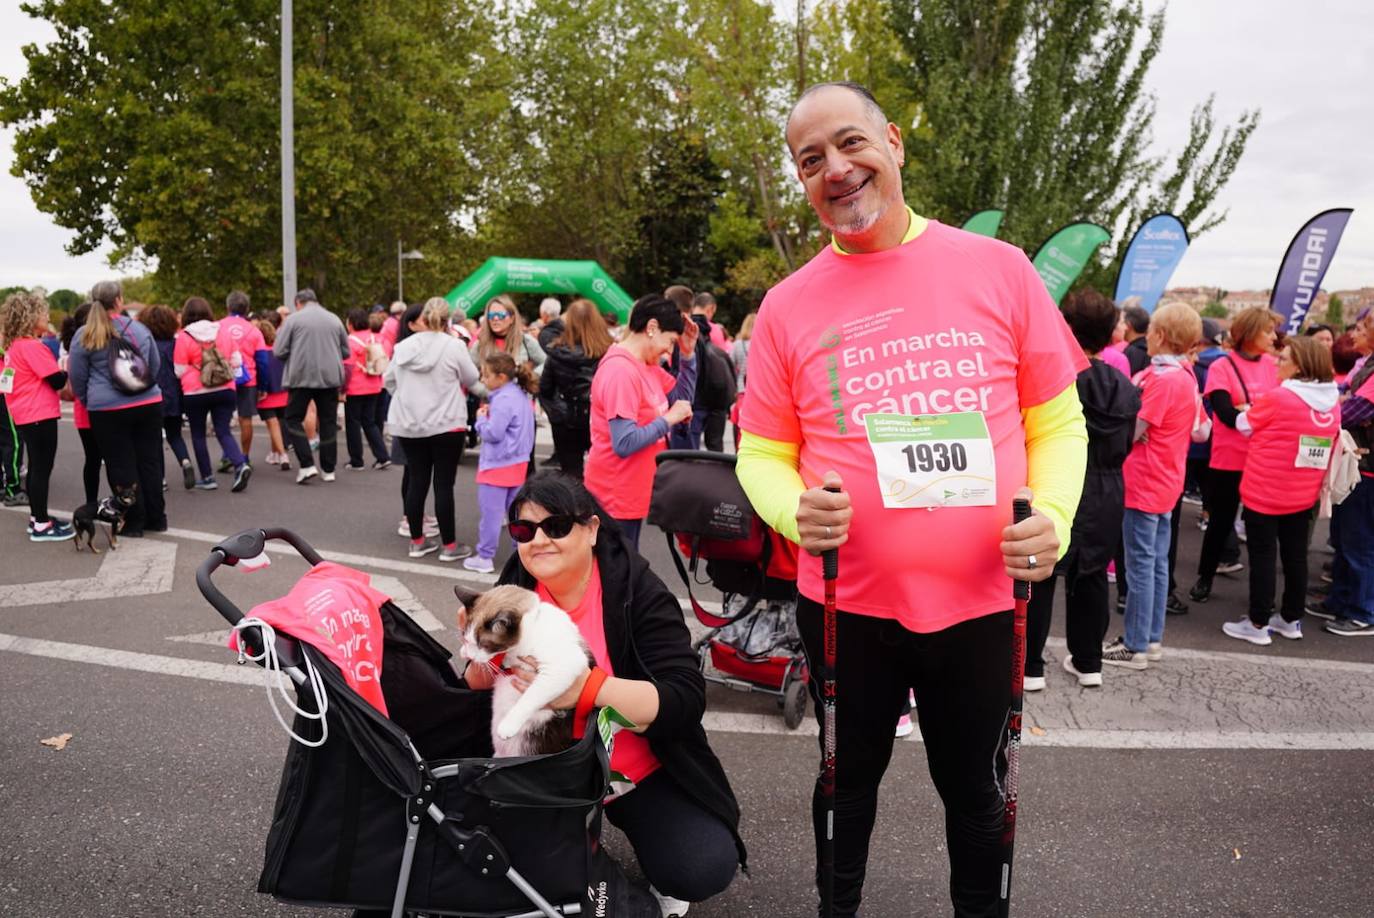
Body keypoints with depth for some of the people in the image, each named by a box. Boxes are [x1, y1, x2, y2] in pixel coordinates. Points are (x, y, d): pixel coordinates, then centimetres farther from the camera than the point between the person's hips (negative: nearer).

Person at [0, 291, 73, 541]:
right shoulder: (33, 346, -17)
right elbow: (57, 381, -16)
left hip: (25, 415, 10)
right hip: (40, 416, -10)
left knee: (36, 467, 16)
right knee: (42, 469, -4)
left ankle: (37, 518, 24)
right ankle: (41, 525, 0)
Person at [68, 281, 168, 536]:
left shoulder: (84, 336, -3)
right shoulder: (139, 328, 4)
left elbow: (77, 378, 2)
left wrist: (89, 401, 19)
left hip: (108, 409, -2)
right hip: (148, 404, 3)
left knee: (121, 466, 6)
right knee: (150, 461, 11)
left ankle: (134, 521, 10)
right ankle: (156, 518, 17)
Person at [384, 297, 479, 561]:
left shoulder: (403, 346, 2)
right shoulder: (454, 346, -11)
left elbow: (388, 380, 13)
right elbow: (472, 379, 1)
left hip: (408, 425, 4)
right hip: (446, 425, -4)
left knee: (417, 482, 11)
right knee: (444, 484, 1)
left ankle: (417, 541, 19)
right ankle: (449, 545, 7)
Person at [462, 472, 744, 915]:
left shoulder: (638, 591, -16)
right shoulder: (515, 592, -4)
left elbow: (686, 700, -25)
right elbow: (475, 692, 0)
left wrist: (589, 688, -39)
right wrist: (485, 663, -24)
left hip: (637, 773, -3)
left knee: (703, 868, -23)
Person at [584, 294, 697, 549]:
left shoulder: (647, 365, 6)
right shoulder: (621, 372, -23)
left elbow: (682, 397, 18)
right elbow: (624, 444, -29)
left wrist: (688, 354, 5)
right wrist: (669, 418, -19)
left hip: (633, 495, 10)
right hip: (615, 499, -10)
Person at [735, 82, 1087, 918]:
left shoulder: (999, 268, -2)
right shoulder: (788, 304, -1)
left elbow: (1058, 419, 3)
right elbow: (762, 454, 4)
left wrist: (1054, 516, -15)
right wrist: (796, 512, -17)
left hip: (983, 599, 0)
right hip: (844, 603, 1)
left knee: (976, 787, 19)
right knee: (849, 780, 20)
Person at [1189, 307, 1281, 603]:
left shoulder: (1272, 365, 4)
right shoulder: (1222, 367, -8)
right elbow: (1228, 415, -16)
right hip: (1229, 461, -3)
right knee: (1220, 521, 9)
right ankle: (1204, 579, 25)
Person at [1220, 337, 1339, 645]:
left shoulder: (1277, 397, -18)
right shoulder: (1332, 402, 2)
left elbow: (1244, 425, -3)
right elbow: (1329, 449, 12)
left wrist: (1250, 409, 17)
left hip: (1265, 493, -6)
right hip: (1303, 495, 6)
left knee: (1262, 556, 2)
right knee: (1295, 555, 15)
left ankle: (1258, 624, 8)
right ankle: (1291, 619, 26)